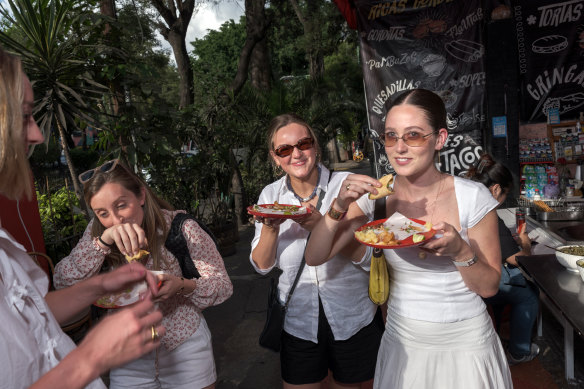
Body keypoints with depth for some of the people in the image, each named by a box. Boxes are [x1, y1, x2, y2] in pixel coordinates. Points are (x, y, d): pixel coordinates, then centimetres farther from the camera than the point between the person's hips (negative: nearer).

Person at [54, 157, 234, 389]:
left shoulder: (180, 228, -18)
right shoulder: (97, 231, -7)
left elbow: (223, 286, -14)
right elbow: (63, 283, -19)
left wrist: (182, 286, -34)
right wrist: (104, 240, -33)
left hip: (185, 349, -2)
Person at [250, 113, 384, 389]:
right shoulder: (270, 194, -3)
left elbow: (368, 258, -16)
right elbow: (262, 266, -3)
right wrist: (270, 227, -22)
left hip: (353, 319, -1)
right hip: (298, 322, 2)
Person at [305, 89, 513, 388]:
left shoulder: (472, 197, -15)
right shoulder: (375, 195, -11)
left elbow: (489, 286, -8)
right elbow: (314, 257, -13)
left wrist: (460, 250, -28)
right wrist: (339, 207, -28)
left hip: (465, 342, -1)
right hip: (402, 340, 2)